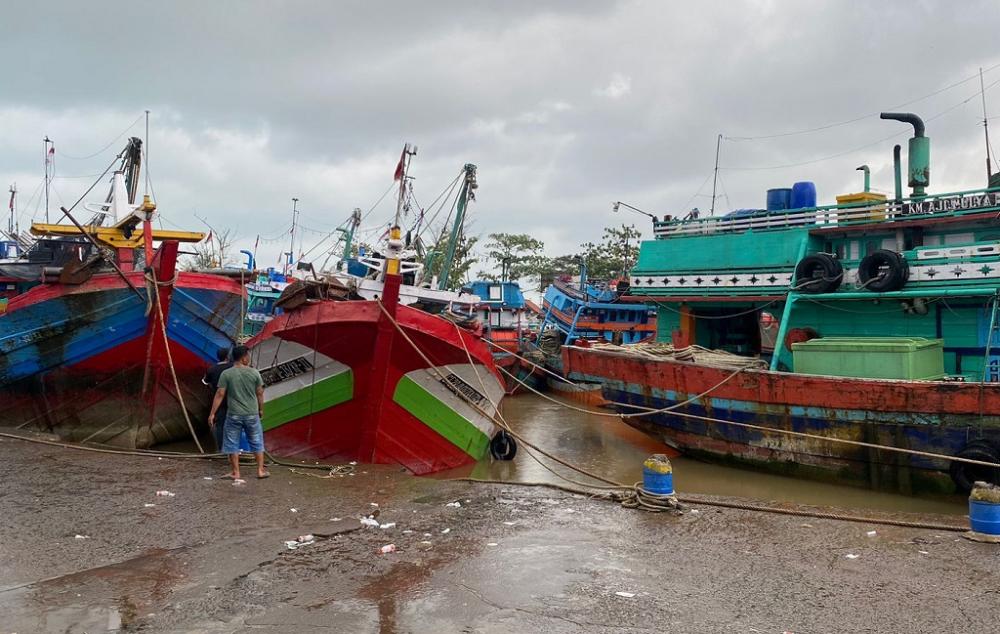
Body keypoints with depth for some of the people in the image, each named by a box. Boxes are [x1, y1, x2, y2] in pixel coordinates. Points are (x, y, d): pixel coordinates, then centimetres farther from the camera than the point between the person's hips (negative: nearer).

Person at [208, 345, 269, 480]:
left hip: (234, 415, -1)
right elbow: (260, 393, 2)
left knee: (232, 443, 11)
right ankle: (261, 470, 17)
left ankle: (235, 472, 15)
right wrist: (261, 409, 16)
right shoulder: (254, 373, -4)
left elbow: (220, 394, -8)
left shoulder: (226, 374, -7)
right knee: (257, 442, 13)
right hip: (252, 414, 1)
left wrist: (212, 413, -2)